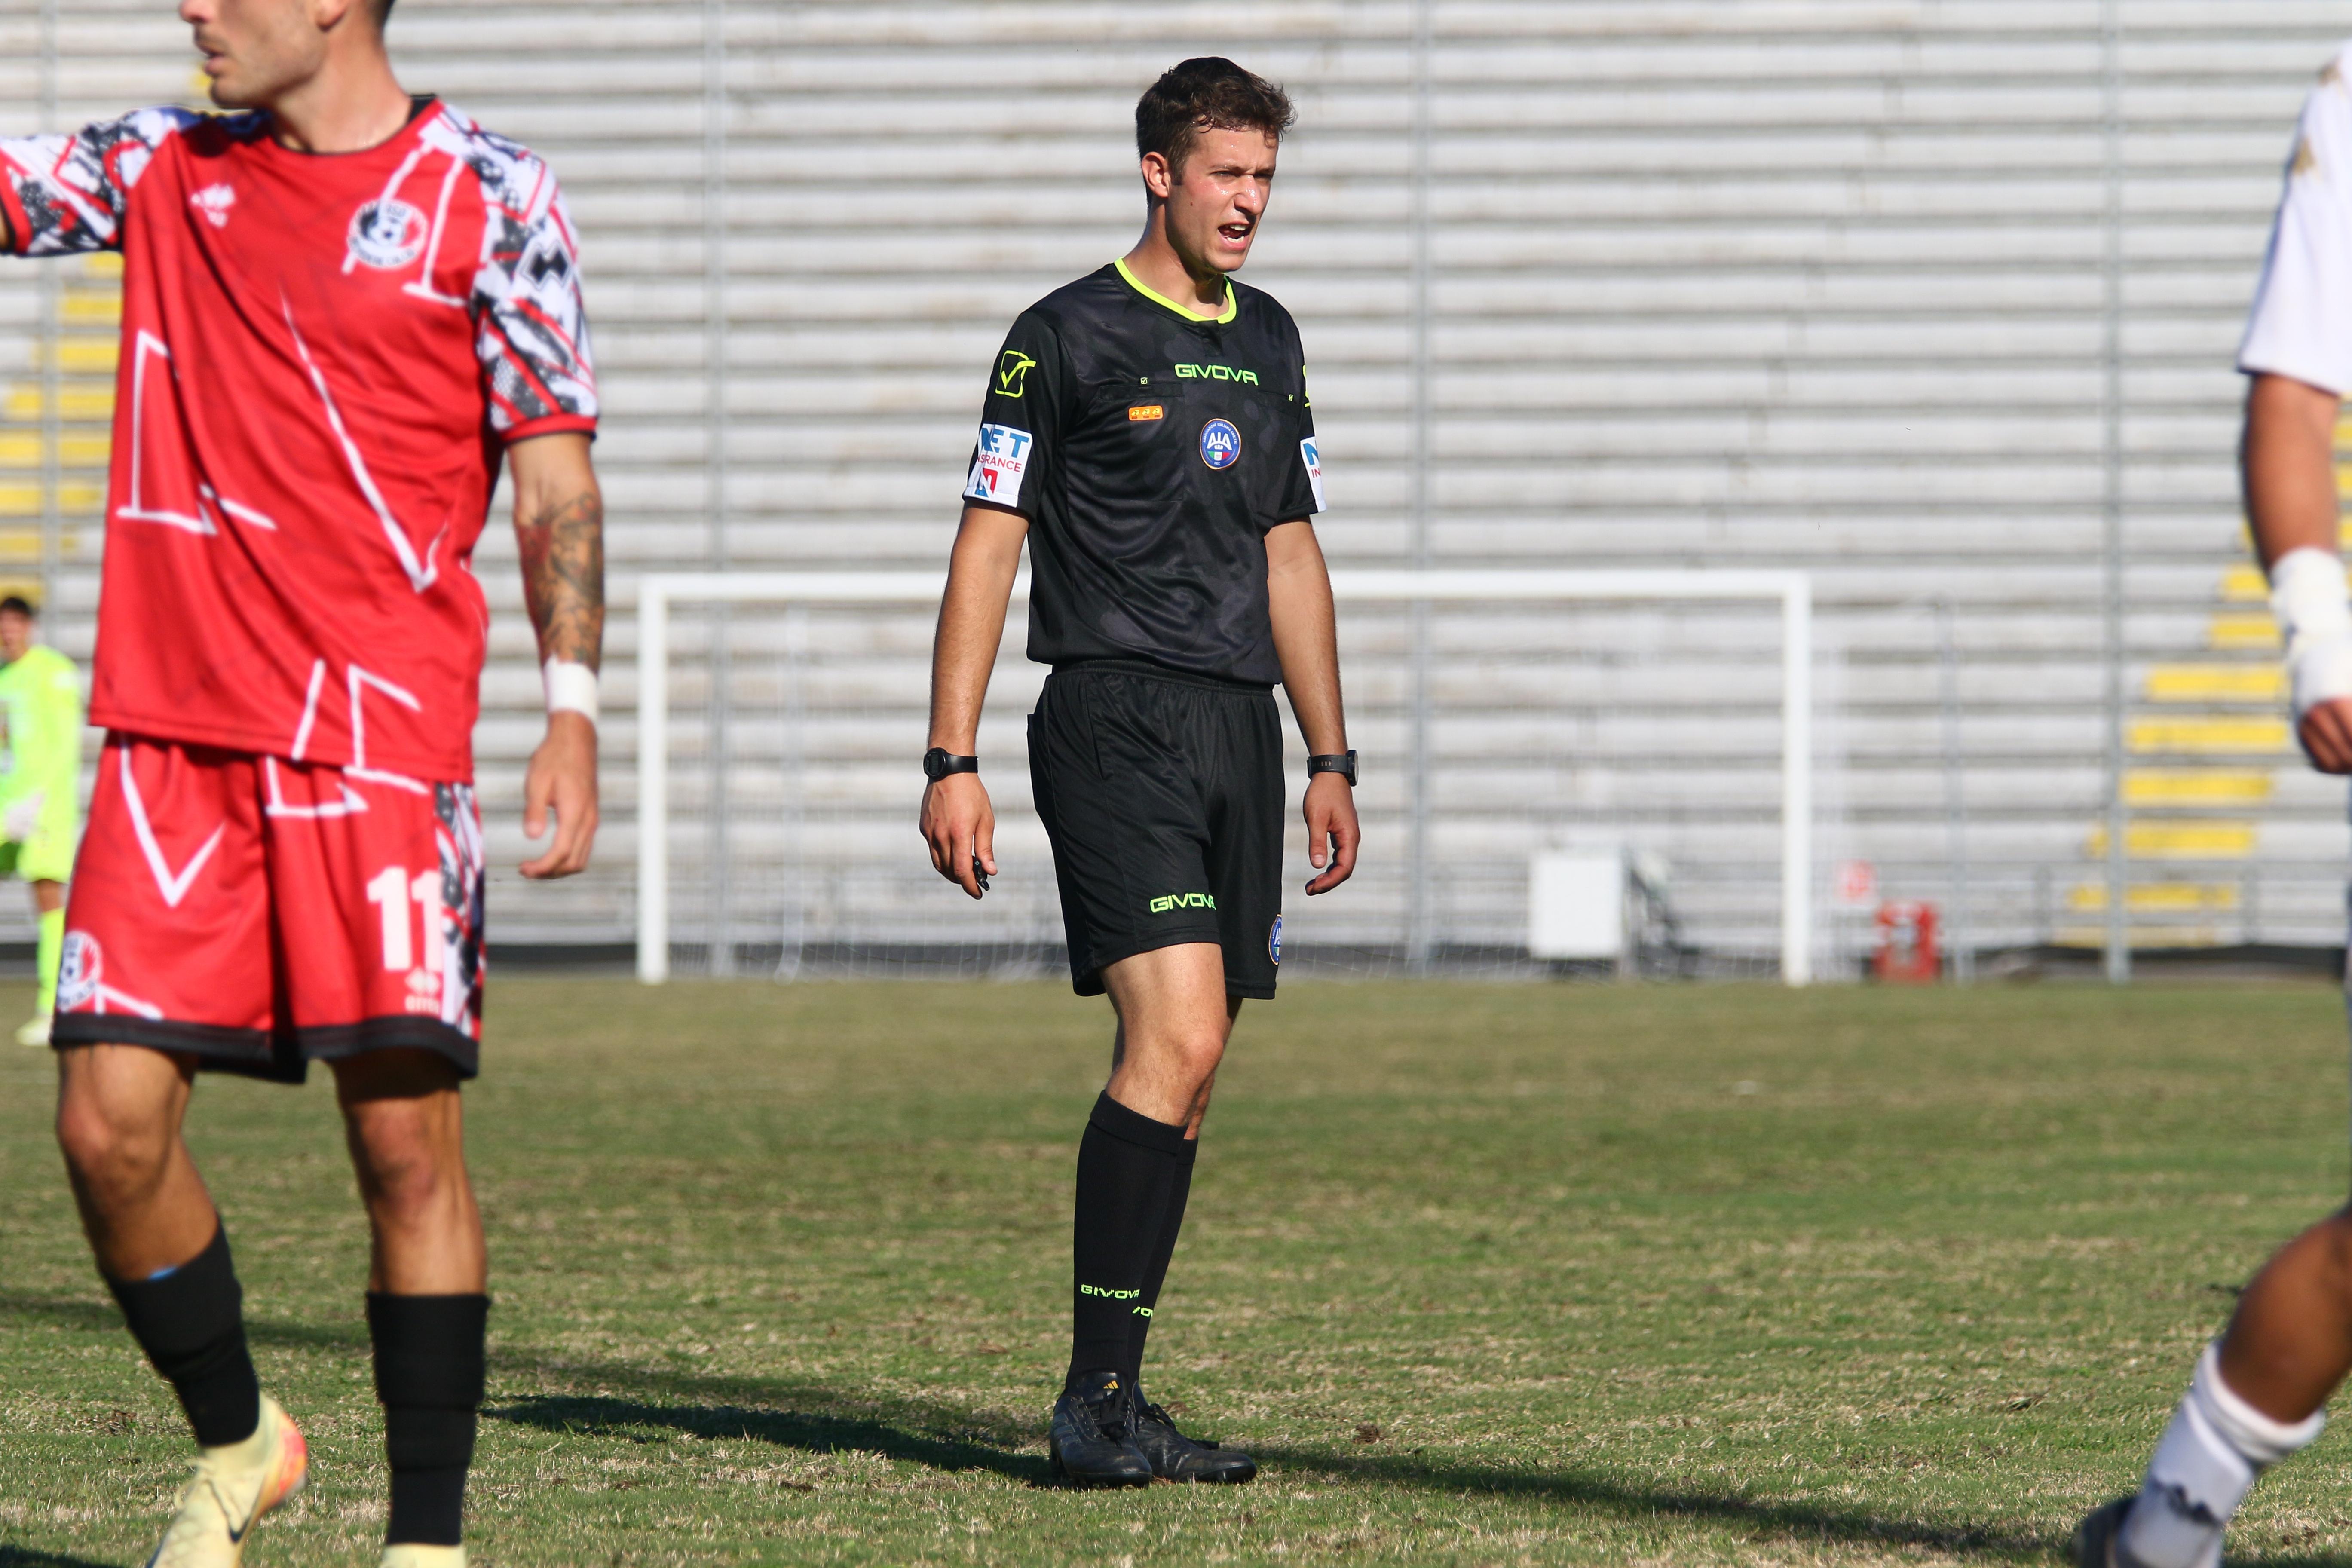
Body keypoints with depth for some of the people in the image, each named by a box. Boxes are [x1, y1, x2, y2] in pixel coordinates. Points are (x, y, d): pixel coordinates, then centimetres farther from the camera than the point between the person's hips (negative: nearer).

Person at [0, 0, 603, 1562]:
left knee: (405, 1135, -5)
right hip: (170, 721, 4)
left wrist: (573, 707, -8)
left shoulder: (487, 194, 1)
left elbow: (556, 477, 0)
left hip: (380, 732, -4)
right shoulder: (166, 169, 13)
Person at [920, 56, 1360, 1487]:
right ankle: (1096, 1402, -17)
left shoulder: (1268, 341, 18)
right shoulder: (1068, 337, -2)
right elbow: (989, 545, -3)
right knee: (1178, 1039, -19)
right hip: (1115, 720, -7)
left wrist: (1331, 760, 21)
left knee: (1185, 1075, 5)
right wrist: (953, 762, -8)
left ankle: (1119, 1409, 9)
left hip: (1241, 728, 7)